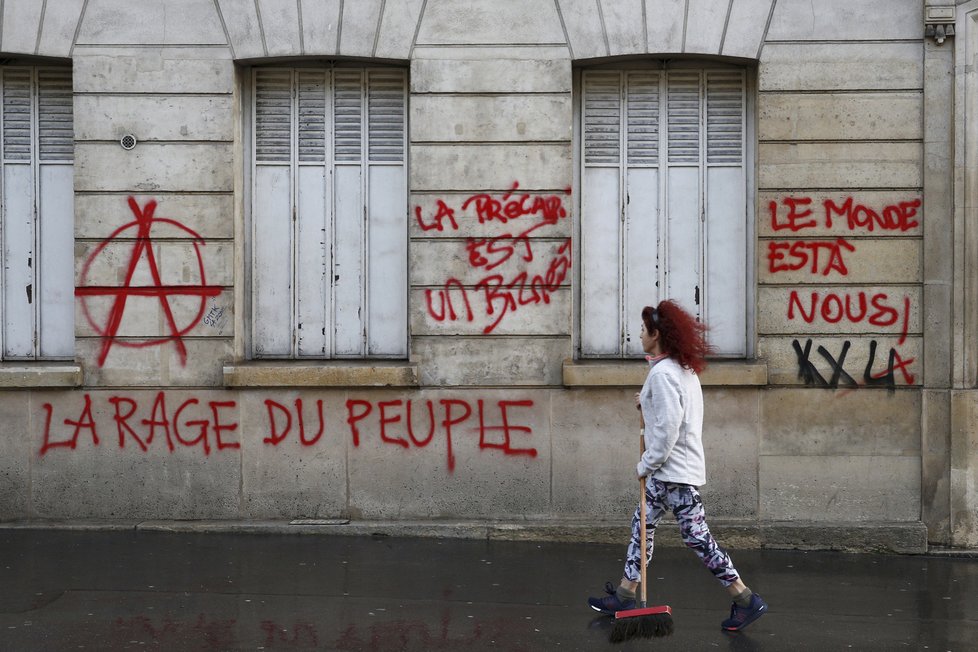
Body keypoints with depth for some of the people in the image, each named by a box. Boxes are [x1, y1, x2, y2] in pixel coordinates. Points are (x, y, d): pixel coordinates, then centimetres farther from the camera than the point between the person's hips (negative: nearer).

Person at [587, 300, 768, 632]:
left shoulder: (663, 373, -19)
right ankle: (624, 595, 24)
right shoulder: (684, 368, 13)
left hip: (674, 471, -11)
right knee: (642, 526, 16)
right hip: (669, 470, 11)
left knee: (696, 536, -7)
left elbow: (667, 428, -23)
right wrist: (645, 406, 10)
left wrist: (646, 464, -13)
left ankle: (747, 601, -3)